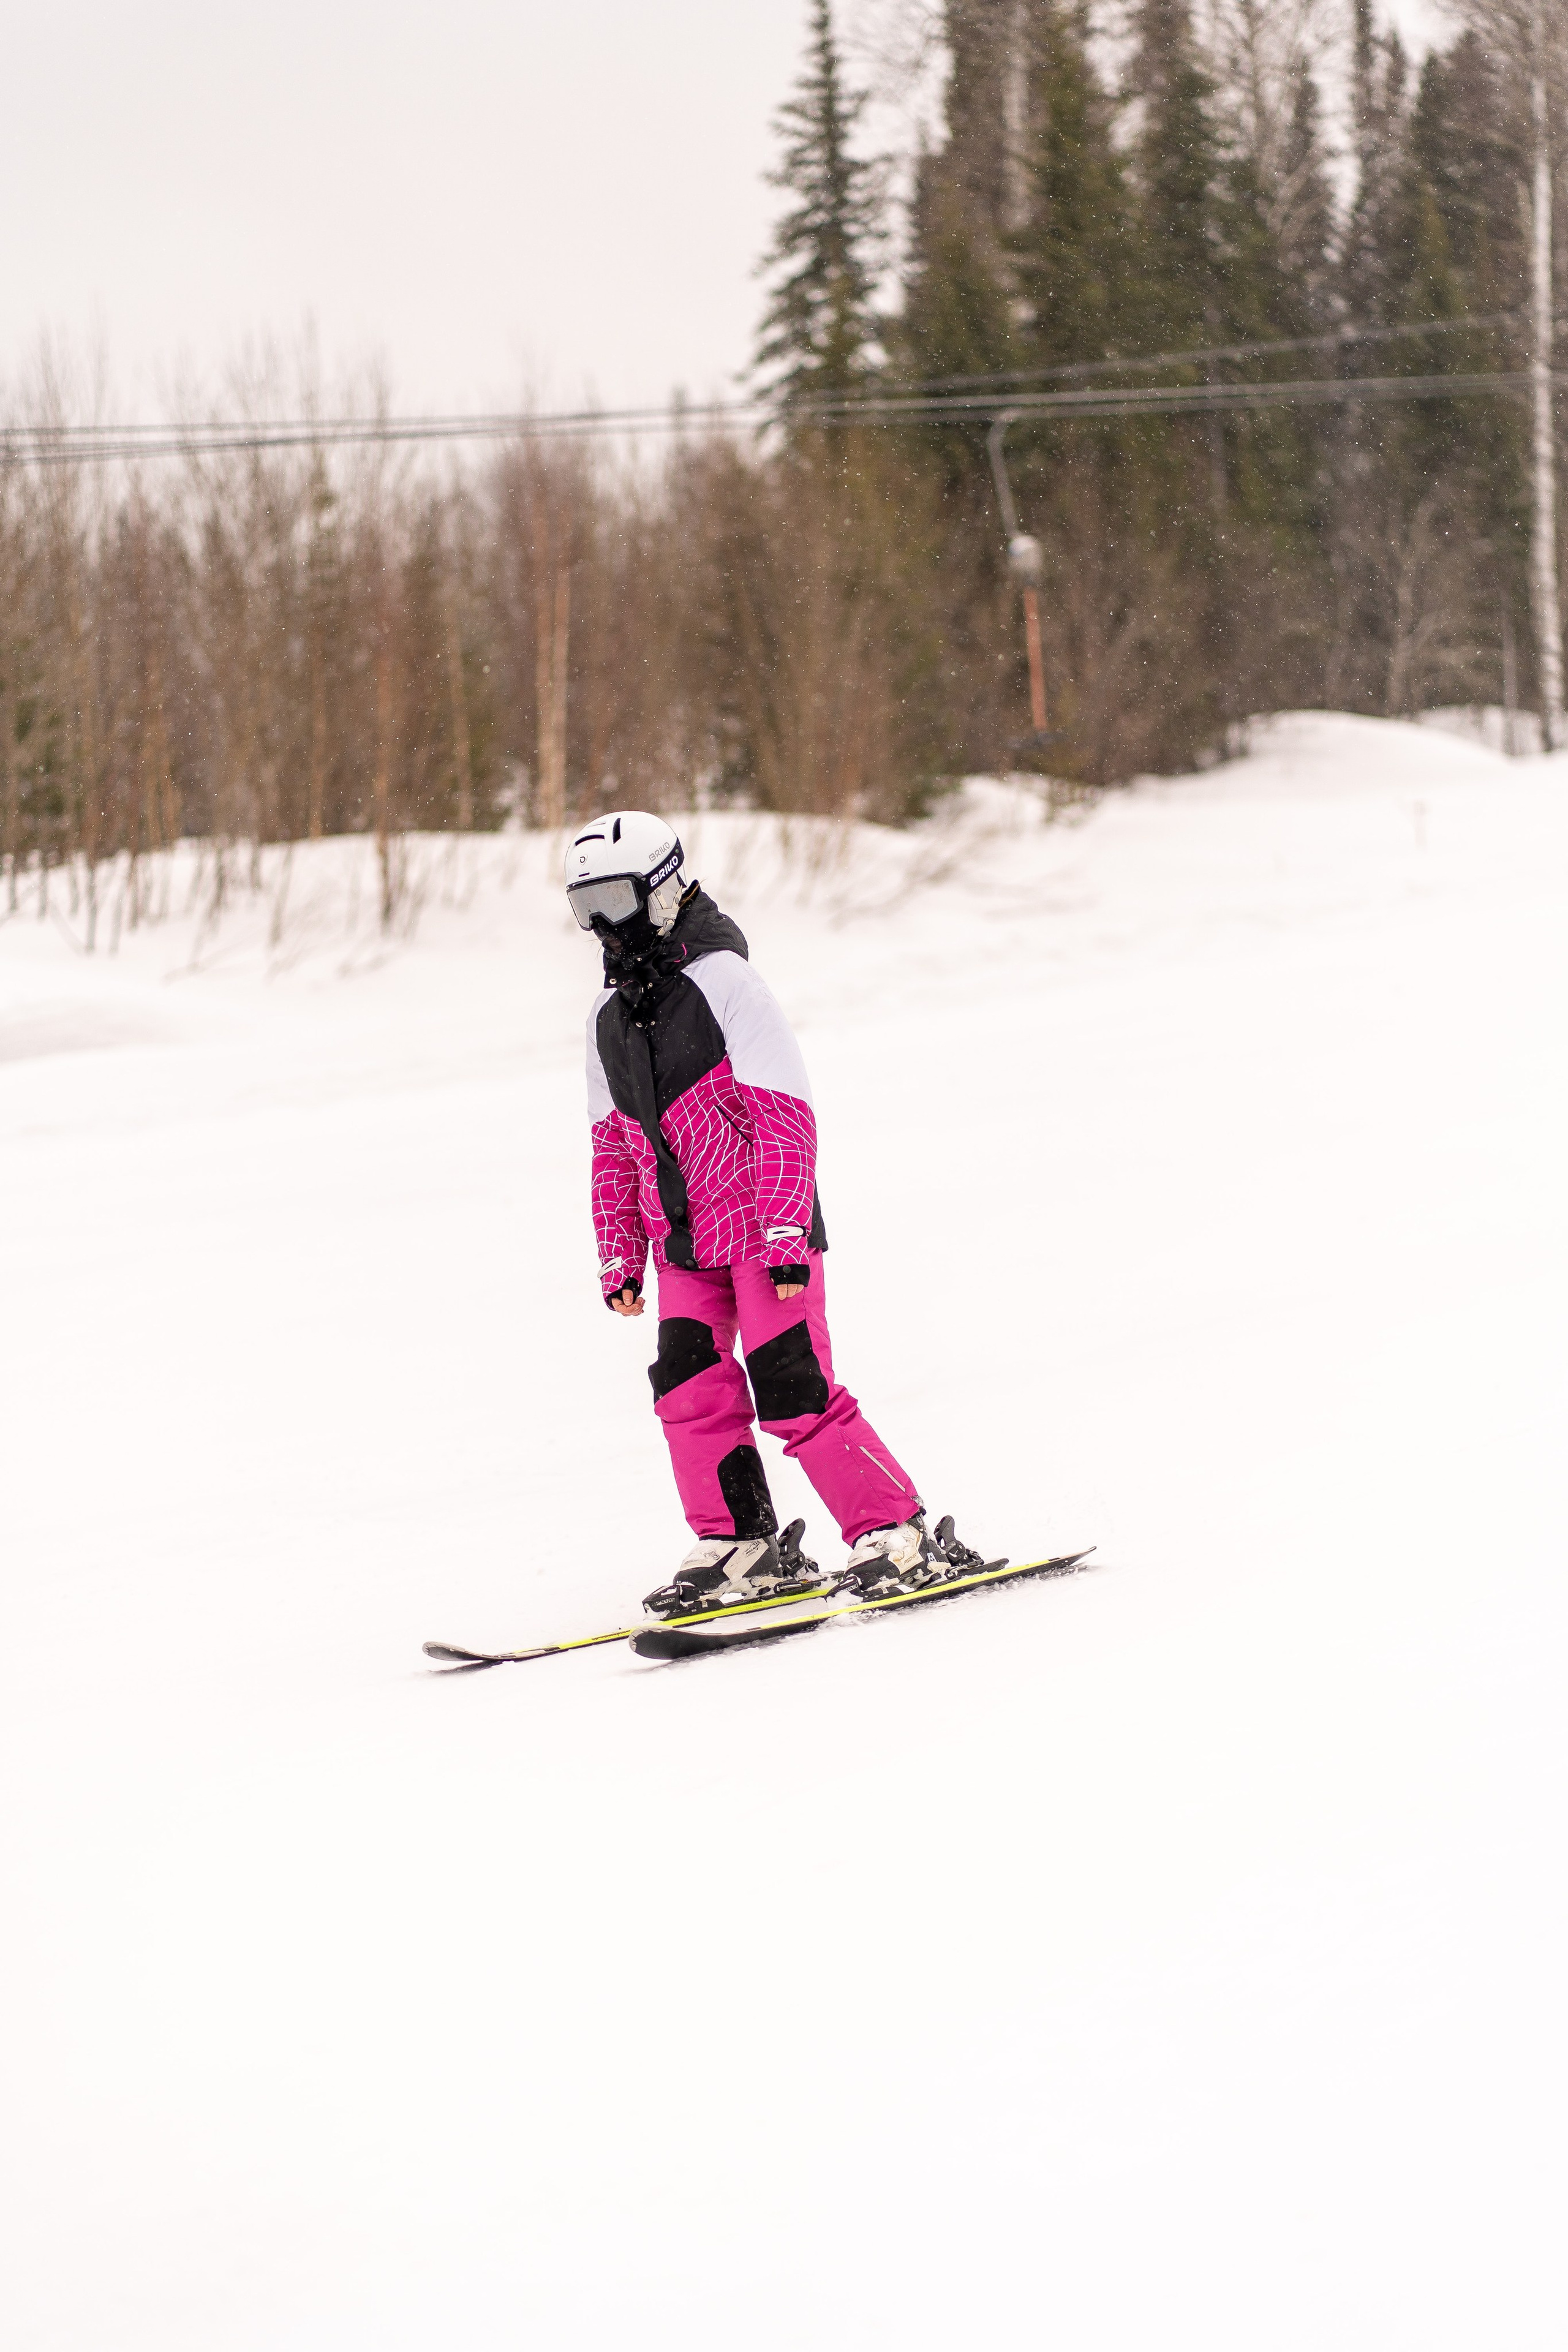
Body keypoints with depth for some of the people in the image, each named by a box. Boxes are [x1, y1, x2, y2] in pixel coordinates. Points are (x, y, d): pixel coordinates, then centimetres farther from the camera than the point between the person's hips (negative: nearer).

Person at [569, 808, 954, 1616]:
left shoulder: (721, 979, -11)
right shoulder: (609, 1017, 12)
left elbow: (785, 1113, -15)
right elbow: (613, 1146, 19)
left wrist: (785, 1233, -20)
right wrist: (618, 1258, 14)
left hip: (765, 1228, -7)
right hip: (684, 1242, 7)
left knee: (793, 1392, -11)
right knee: (690, 1389, -3)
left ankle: (895, 1534, -2)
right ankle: (740, 1546, 8)